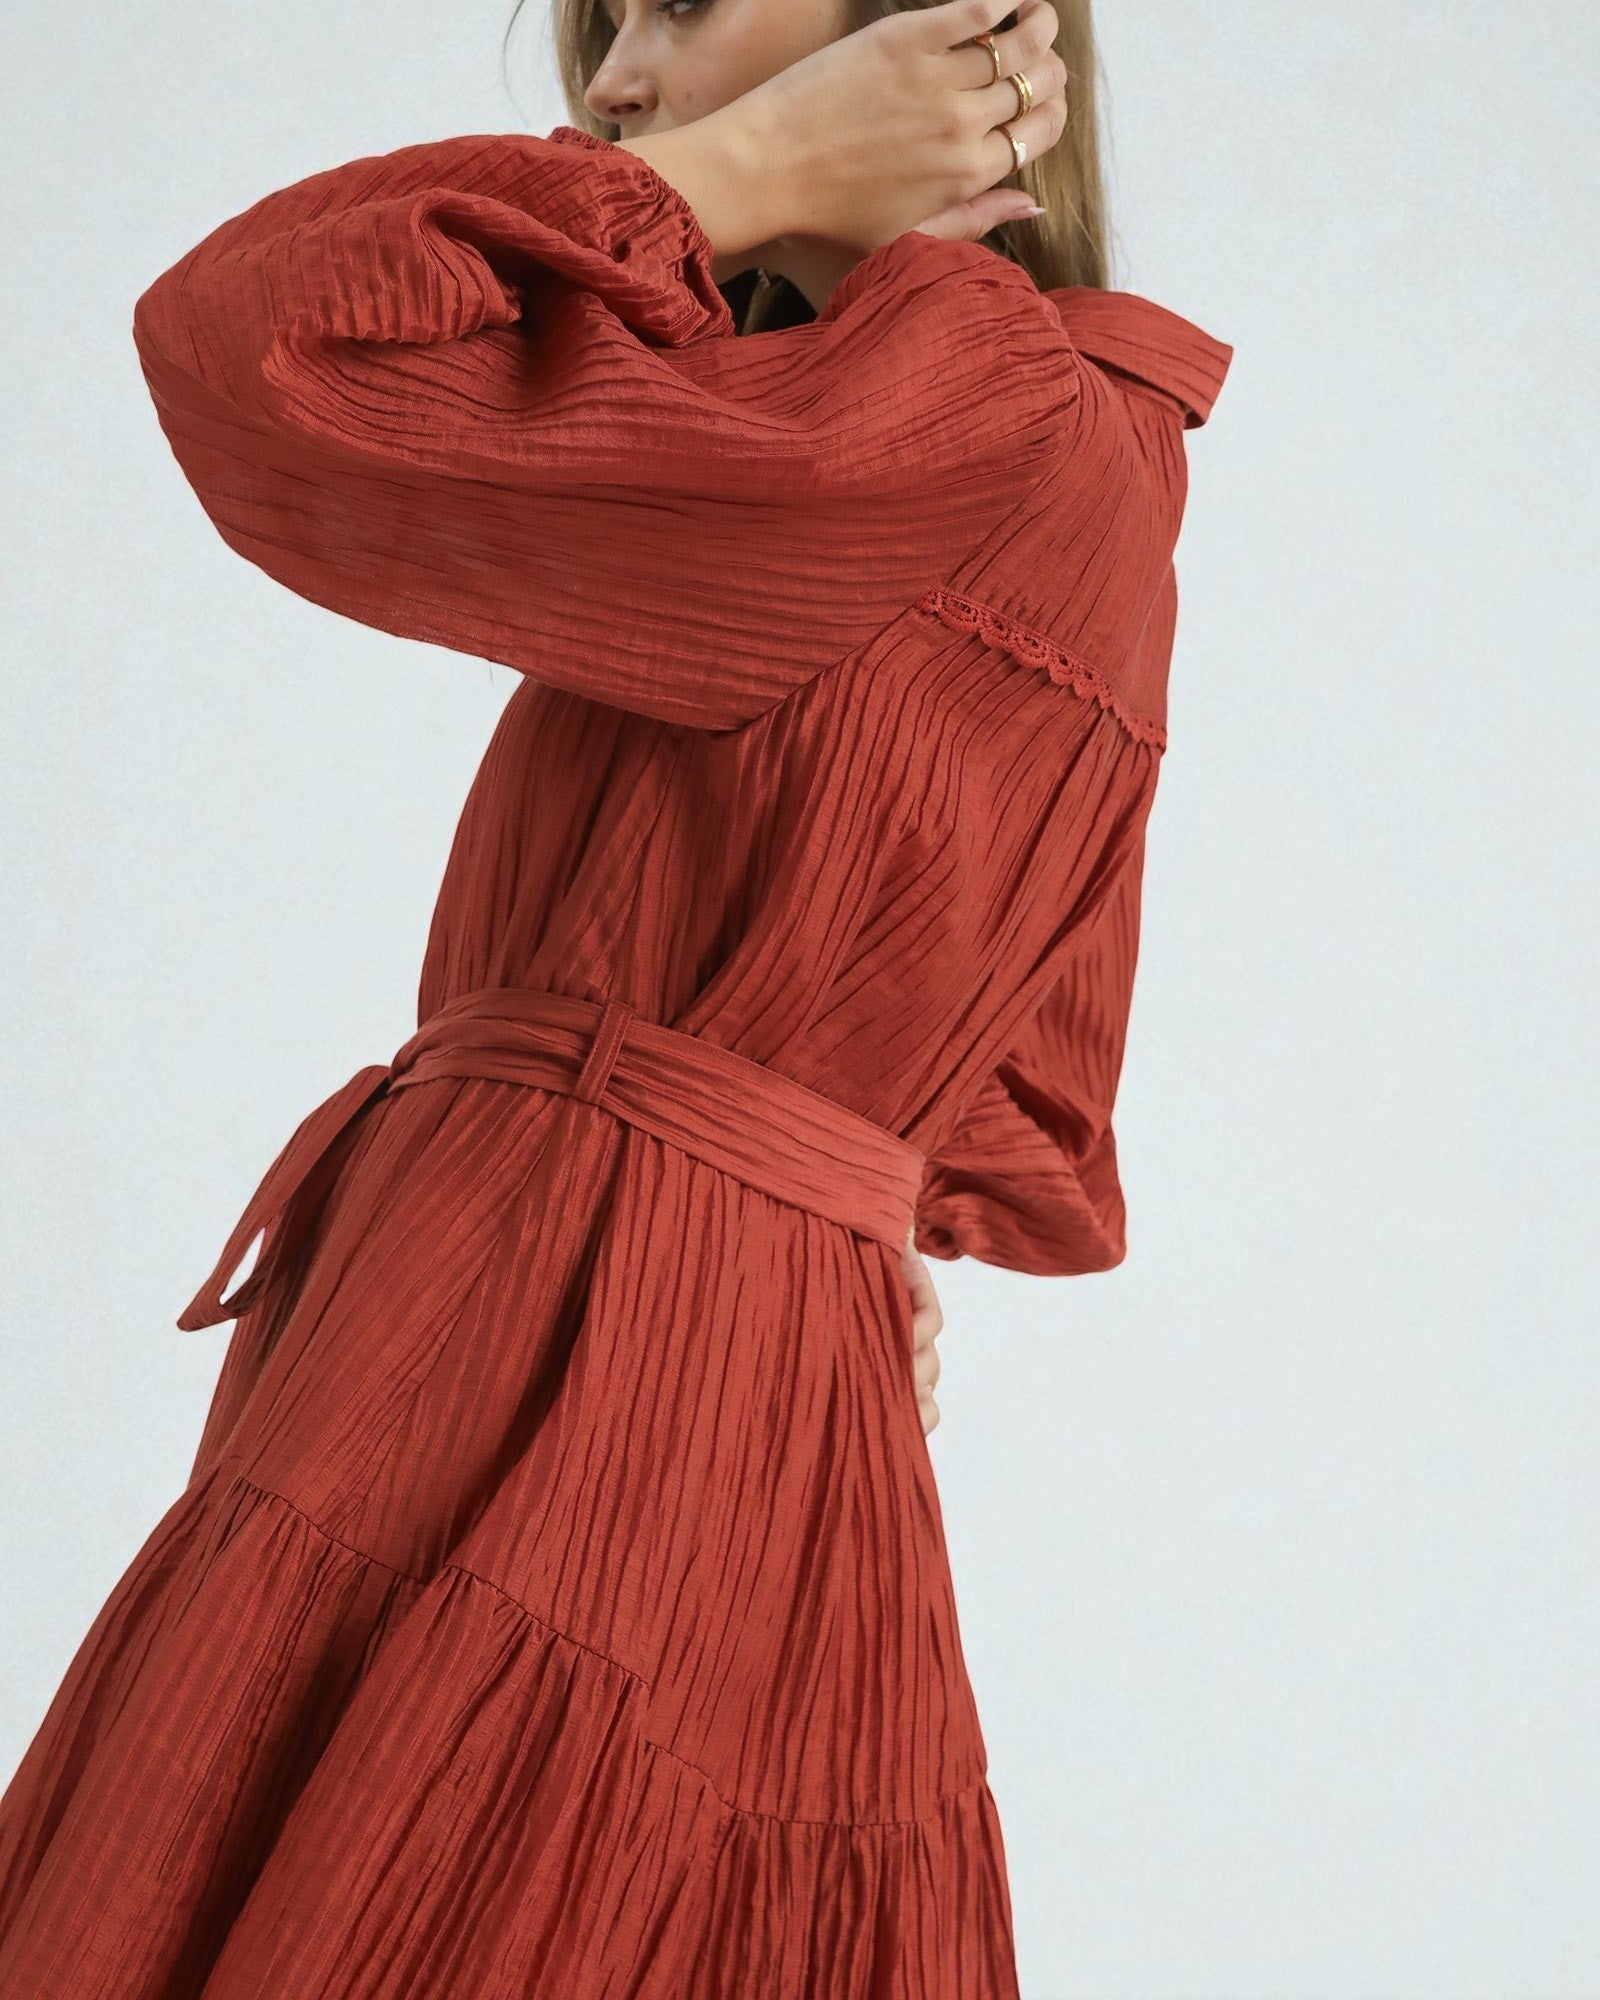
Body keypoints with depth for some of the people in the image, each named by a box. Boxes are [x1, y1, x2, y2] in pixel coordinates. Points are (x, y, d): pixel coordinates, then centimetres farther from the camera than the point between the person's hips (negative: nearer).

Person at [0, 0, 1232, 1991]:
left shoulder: (991, 405, -12)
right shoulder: (1083, 481, 18)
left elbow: (256, 350, -15)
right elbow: (1018, 1154, 22)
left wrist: (750, 171, -7)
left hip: (562, 1403, -9)